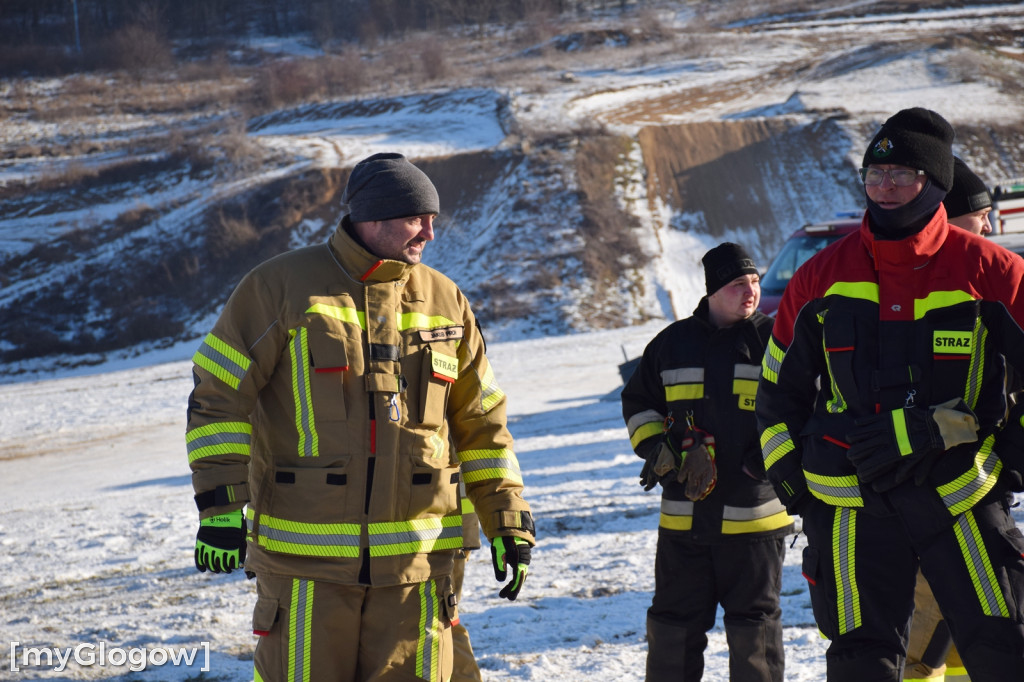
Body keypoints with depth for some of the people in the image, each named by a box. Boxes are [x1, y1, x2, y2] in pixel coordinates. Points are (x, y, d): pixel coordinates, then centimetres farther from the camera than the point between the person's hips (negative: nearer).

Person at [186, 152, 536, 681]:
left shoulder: (444, 301, 9)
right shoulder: (282, 286, -3)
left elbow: (483, 424, 14)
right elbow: (218, 395, -3)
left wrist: (508, 524, 8)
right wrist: (219, 506, -10)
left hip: (417, 557, 3)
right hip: (304, 554, -3)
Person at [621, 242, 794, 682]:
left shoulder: (773, 340, -1)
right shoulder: (673, 343, 7)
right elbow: (637, 403, 18)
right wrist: (654, 447, 2)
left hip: (754, 515, -2)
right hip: (684, 512, 3)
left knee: (754, 621, 3)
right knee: (673, 619, 8)